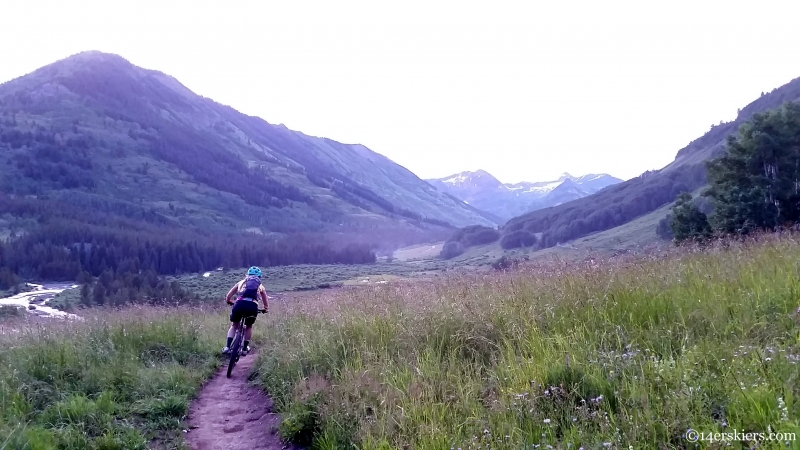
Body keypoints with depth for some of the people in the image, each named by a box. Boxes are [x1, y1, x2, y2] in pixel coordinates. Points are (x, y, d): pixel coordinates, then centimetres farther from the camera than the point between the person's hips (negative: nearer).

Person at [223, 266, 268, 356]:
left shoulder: (241, 282, 27)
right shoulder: (260, 286, 28)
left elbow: (227, 298, 25)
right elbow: (266, 306, 33)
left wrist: (230, 303, 46)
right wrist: (265, 309, 54)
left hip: (240, 304, 0)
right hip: (252, 306, 0)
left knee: (234, 325, 25)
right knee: (249, 326, 28)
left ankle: (227, 347, 11)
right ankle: (245, 348, 24)